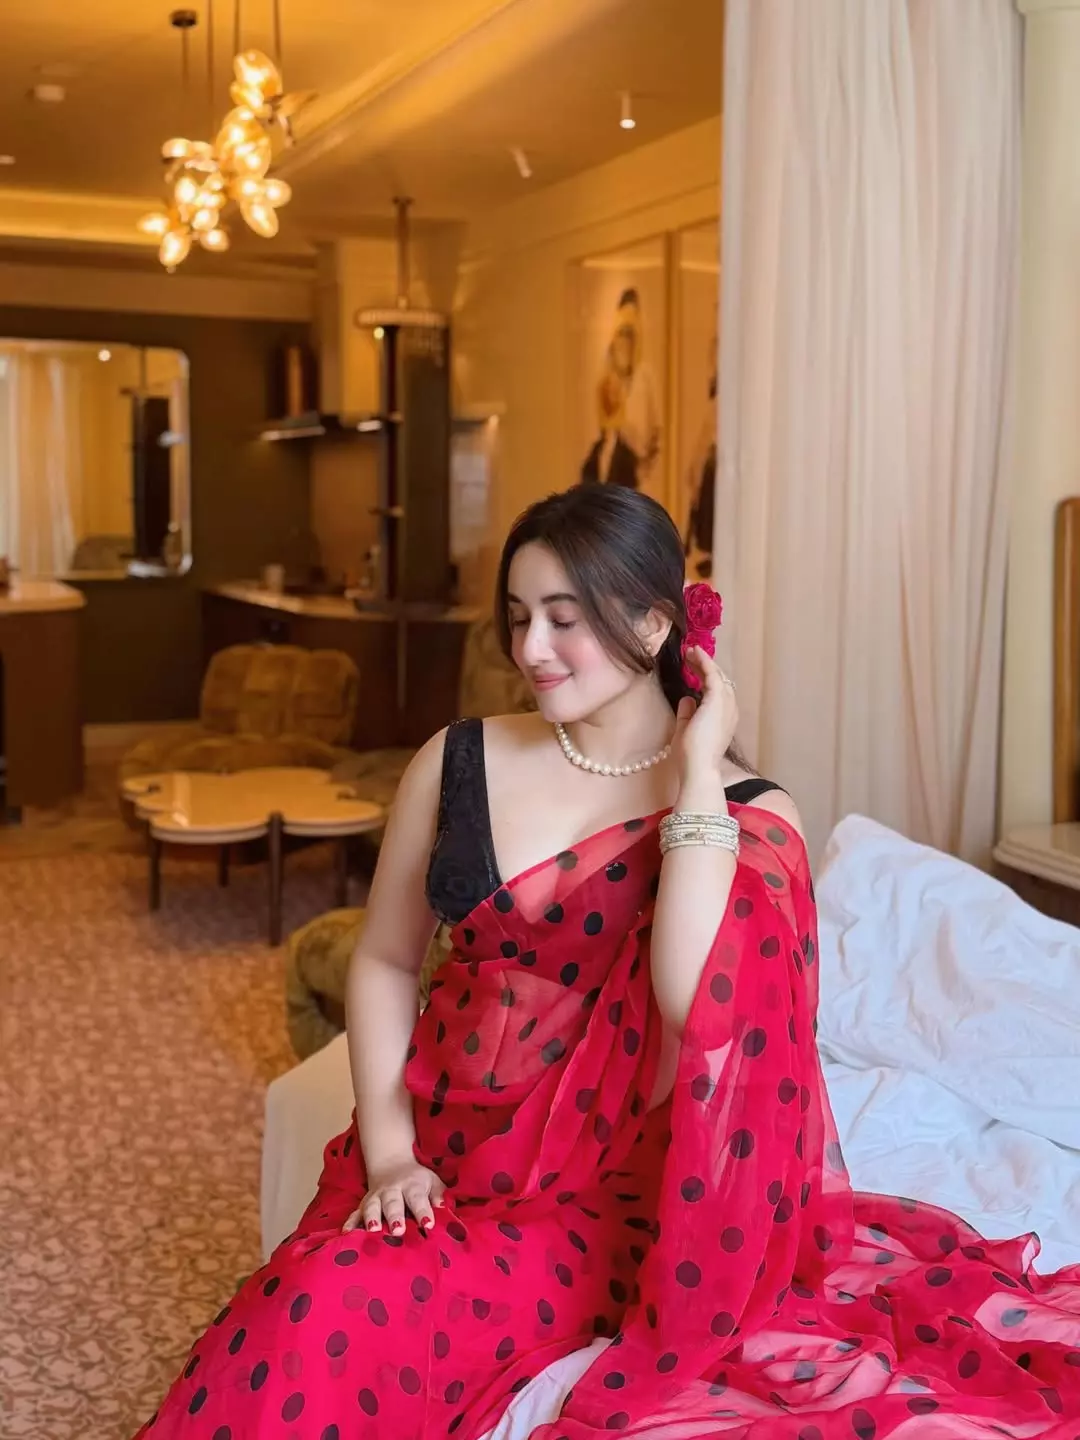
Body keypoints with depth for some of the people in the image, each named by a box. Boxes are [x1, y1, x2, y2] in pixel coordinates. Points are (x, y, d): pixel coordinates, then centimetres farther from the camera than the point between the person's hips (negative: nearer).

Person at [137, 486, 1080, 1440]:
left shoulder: (748, 814, -6)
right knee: (304, 1314, -24)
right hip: (450, 1145, 4)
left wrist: (696, 774, -18)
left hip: (608, 1181, -3)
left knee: (353, 1312, -26)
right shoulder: (460, 761, 3)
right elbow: (386, 962, 8)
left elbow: (697, 1003, -24)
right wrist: (388, 1152, -4)